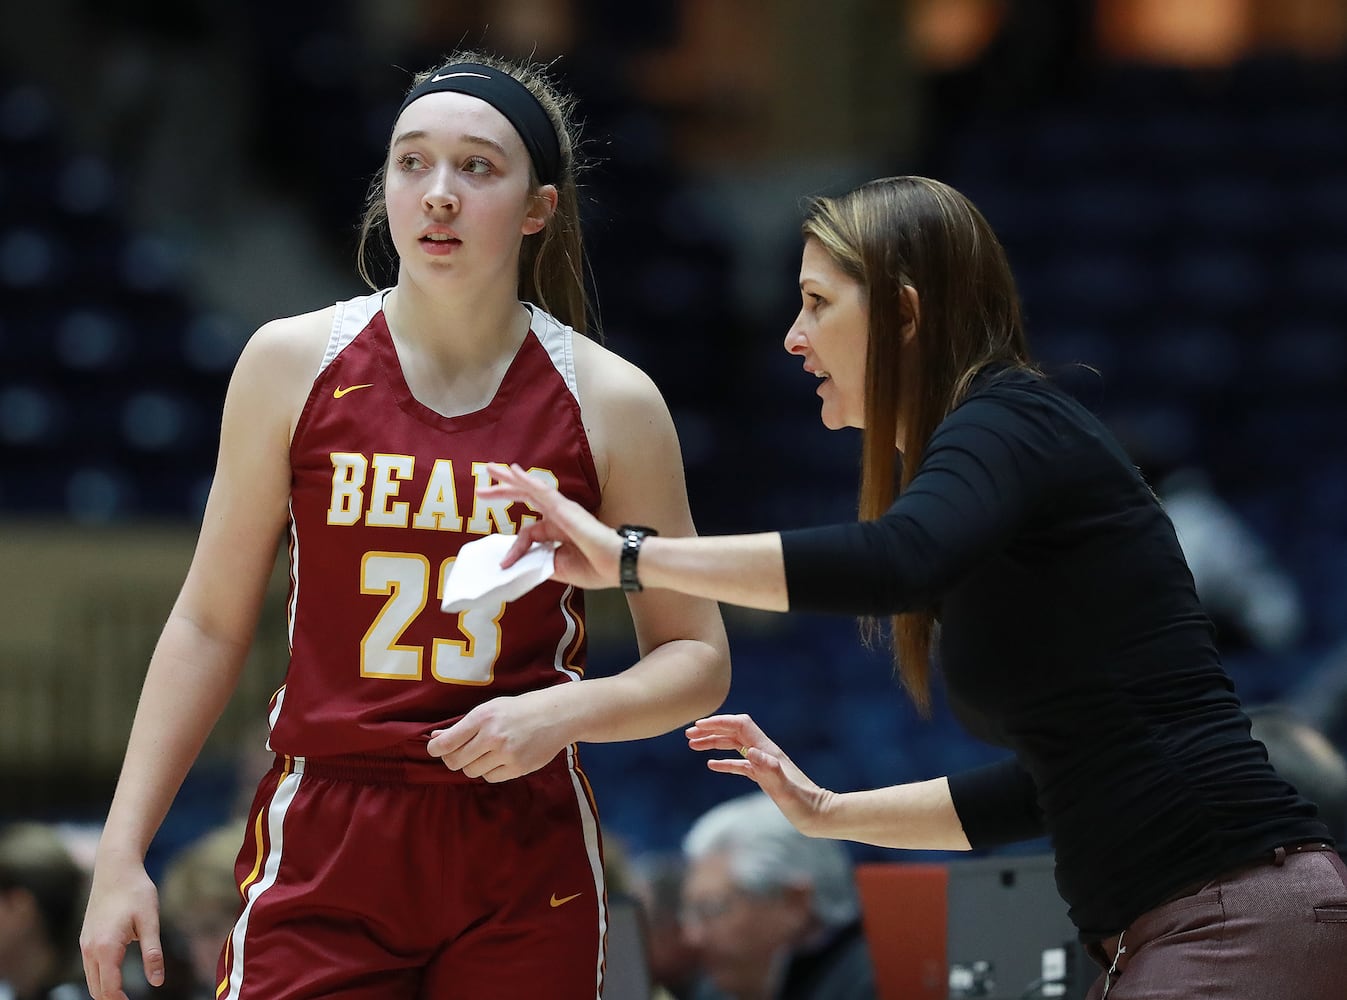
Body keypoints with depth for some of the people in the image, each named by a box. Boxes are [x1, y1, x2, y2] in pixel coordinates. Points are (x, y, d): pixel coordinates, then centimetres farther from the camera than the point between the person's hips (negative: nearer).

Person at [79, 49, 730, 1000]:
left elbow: (697, 660, 6)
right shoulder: (293, 363, 1)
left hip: (524, 865, 0)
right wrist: (122, 851, 2)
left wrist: (563, 714, -14)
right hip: (320, 852, 0)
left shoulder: (611, 403, 0)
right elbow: (211, 624, 7)